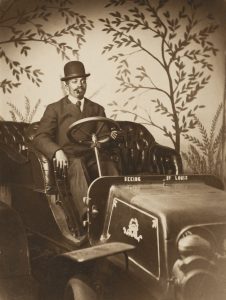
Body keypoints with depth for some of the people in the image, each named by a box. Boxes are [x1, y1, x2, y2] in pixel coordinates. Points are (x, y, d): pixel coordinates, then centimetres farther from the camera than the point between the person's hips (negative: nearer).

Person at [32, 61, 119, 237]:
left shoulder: (97, 109, 24)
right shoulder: (54, 109, 13)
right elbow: (40, 138, 2)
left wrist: (110, 136, -8)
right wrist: (57, 151, -19)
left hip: (94, 156, 3)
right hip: (69, 157, -2)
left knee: (110, 166, -32)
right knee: (77, 165, -39)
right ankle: (88, 216, -53)